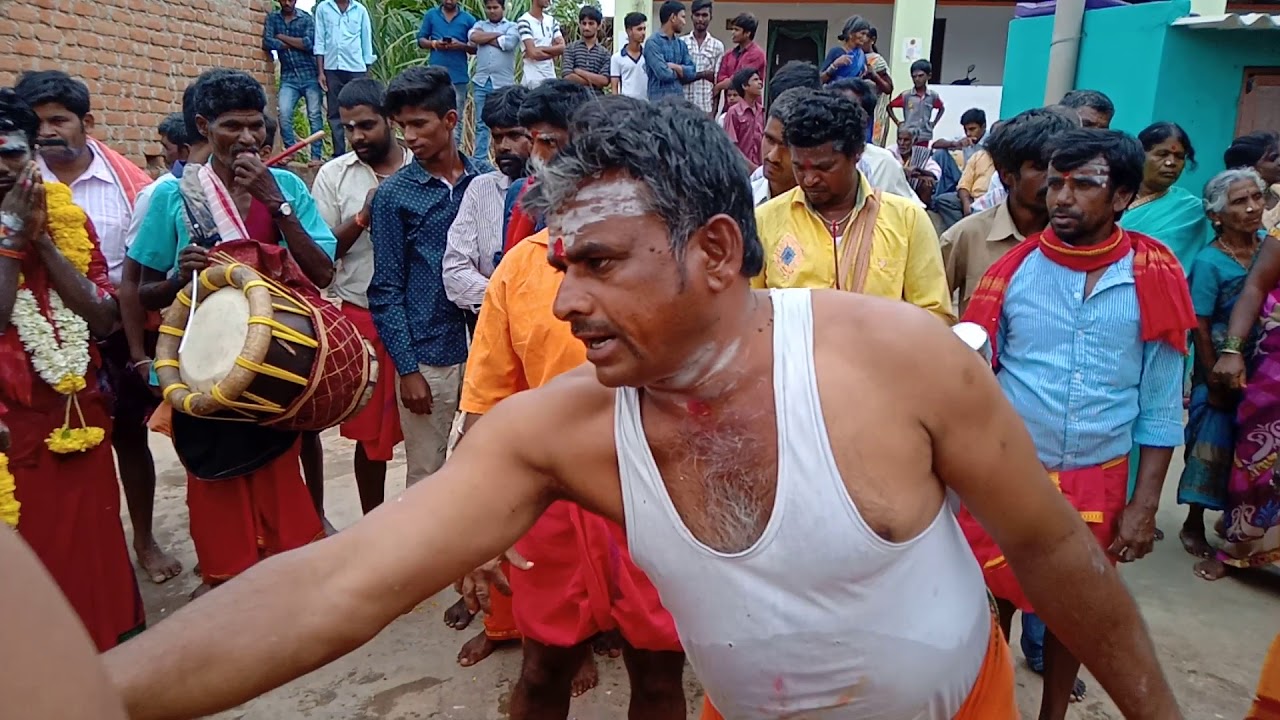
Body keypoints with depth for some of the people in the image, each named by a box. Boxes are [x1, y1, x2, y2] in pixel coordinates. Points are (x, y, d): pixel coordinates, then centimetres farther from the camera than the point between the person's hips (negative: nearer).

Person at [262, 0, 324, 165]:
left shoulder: (306, 18, 4)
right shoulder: (272, 18, 9)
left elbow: (309, 43, -11)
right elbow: (267, 43, -5)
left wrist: (282, 37, -5)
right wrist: (297, 44, -4)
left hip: (310, 75, -1)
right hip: (288, 77, 1)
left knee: (314, 115, -4)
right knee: (284, 114, -14)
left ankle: (316, 155, -1)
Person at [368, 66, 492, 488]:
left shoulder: (488, 180, 4)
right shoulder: (393, 194, -2)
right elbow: (386, 290, -2)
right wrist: (407, 368, -7)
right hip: (428, 355, -2)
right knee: (426, 476, 9)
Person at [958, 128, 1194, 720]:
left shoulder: (1154, 278, -5)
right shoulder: (1015, 268, -5)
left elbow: (1161, 405, -2)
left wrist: (1145, 504, -4)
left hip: (1097, 481, 0)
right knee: (993, 597, 10)